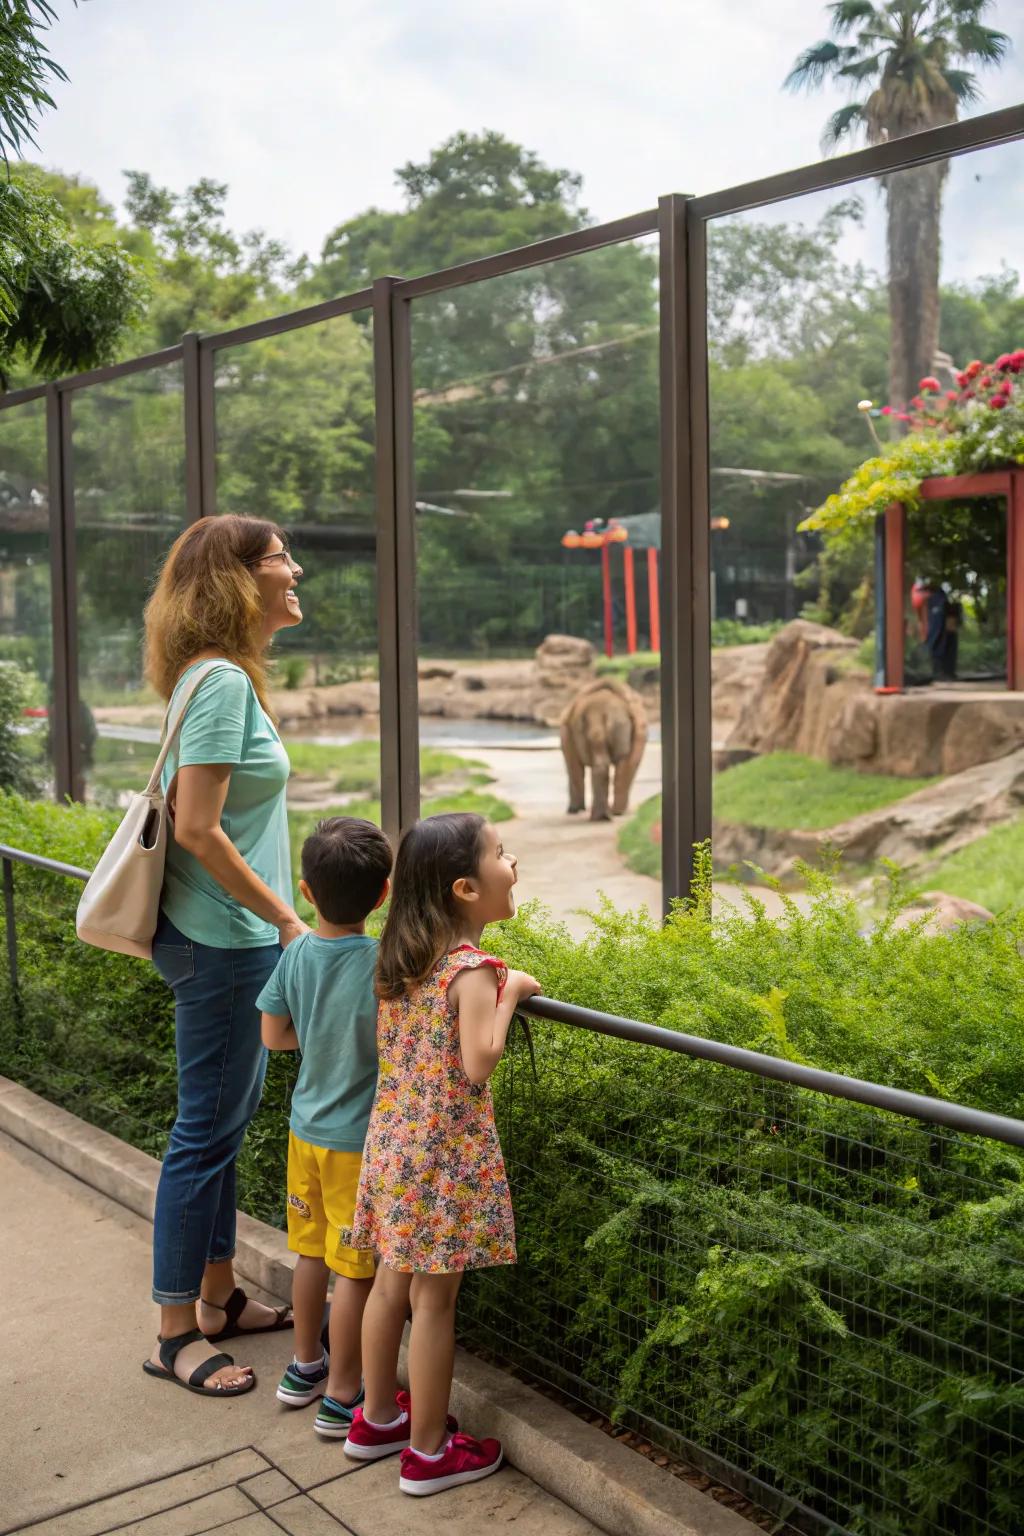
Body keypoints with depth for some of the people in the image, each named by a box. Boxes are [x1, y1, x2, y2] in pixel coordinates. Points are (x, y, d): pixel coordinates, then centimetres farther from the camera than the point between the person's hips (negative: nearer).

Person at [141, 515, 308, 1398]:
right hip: (223, 939, -10)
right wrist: (287, 920, -16)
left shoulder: (227, 676, 11)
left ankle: (220, 1299, 33)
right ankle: (177, 1335, 15)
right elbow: (199, 831, -23)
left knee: (228, 1119, 18)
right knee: (207, 1130, 1)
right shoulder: (221, 680, -19)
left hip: (230, 935, 10)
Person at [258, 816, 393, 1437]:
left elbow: (274, 1034, 6)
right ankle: (341, 1396, 18)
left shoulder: (297, 954, -5)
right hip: (361, 1141, -6)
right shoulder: (384, 963, -22)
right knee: (357, 1269, 7)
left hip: (307, 1129, 6)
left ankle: (306, 1365, 37)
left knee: (313, 1251, 21)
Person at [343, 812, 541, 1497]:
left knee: (394, 1280, 19)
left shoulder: (399, 958, 5)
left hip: (393, 1139, 8)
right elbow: (478, 1062, -27)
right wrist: (510, 992, -14)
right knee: (435, 1298, 4)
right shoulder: (472, 968, -19)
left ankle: (378, 1419, 35)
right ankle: (429, 1451, 18)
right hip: (446, 1152, -7)